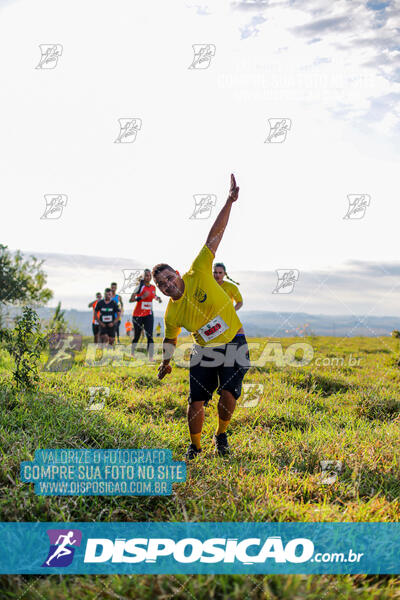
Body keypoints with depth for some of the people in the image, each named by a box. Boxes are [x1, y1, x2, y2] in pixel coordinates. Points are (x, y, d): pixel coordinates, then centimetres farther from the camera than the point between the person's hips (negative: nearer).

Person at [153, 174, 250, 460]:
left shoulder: (198, 274, -16)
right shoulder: (172, 314, -8)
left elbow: (214, 236, -20)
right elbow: (170, 338, 14)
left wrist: (229, 202, -24)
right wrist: (166, 362, 21)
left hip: (234, 344, -2)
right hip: (204, 351, 2)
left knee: (229, 395, -13)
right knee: (197, 402, -5)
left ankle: (221, 436, 16)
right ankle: (195, 445, 21)